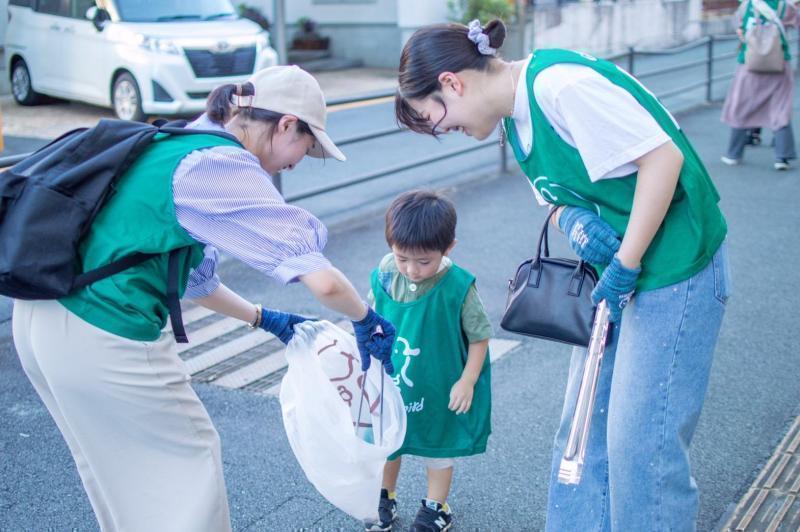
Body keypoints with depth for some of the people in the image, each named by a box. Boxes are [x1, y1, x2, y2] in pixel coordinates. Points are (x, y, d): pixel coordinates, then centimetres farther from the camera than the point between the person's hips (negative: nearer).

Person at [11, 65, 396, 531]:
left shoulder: (174, 147, 13)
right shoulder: (224, 167, -15)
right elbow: (323, 281, -19)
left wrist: (263, 319, 28)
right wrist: (368, 321, 0)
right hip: (105, 340, -9)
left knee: (109, 462, 28)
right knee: (191, 457, 12)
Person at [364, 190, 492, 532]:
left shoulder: (458, 287, -24)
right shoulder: (385, 275, -15)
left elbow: (479, 337, -13)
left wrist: (467, 381, -13)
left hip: (438, 389, -3)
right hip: (389, 385, 3)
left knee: (437, 446, 18)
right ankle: (384, 500, 44)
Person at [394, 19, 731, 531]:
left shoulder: (559, 83, -21)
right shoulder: (515, 114, 9)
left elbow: (663, 155, -23)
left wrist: (624, 267, -19)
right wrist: (572, 220, -10)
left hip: (673, 266, -9)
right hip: (619, 268, 9)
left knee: (642, 440, -4)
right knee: (584, 427, 13)